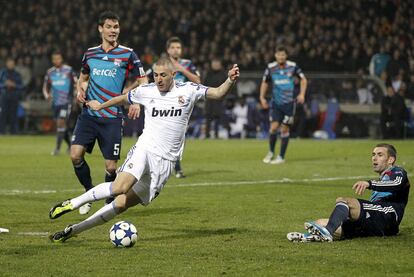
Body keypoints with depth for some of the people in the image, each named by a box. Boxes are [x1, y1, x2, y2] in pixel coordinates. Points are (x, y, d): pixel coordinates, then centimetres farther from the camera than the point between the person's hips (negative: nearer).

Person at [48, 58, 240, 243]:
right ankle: (71, 203, -14)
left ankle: (74, 230, 6)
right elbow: (122, 98, 24)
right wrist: (100, 106, 38)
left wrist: (230, 80, -22)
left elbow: (218, 93, -2)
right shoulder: (145, 91, 5)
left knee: (122, 204, -4)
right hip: (145, 149, -1)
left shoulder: (188, 90, 1)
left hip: (166, 162, 1)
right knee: (120, 187, -30)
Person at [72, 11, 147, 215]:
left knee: (111, 165, -4)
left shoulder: (127, 54, 0)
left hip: (112, 117, -3)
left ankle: (109, 203, 20)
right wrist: (80, 90, 4)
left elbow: (143, 81, 6)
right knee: (76, 154, -14)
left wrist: (136, 101, -11)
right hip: (88, 114, 3)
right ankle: (89, 193, 9)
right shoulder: (90, 53, 11)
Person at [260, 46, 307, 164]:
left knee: (284, 129, 0)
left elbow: (303, 79, 7)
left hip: (289, 103, -1)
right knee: (274, 127, -9)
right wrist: (262, 98, 6)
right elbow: (265, 83, 13)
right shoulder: (270, 68, -2)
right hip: (275, 102, 1)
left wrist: (302, 94, -5)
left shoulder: (292, 66, -6)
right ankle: (271, 152, 13)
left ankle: (281, 157, 11)